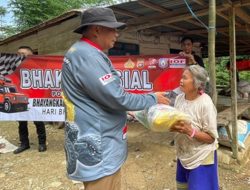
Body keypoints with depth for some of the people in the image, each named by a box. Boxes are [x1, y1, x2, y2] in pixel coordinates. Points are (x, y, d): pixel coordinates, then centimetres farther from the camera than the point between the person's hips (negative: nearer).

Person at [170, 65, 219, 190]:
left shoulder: (205, 104, -23)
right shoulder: (179, 98, -5)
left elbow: (211, 137, -18)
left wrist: (189, 131, -32)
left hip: (201, 158, -6)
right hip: (183, 155, 6)